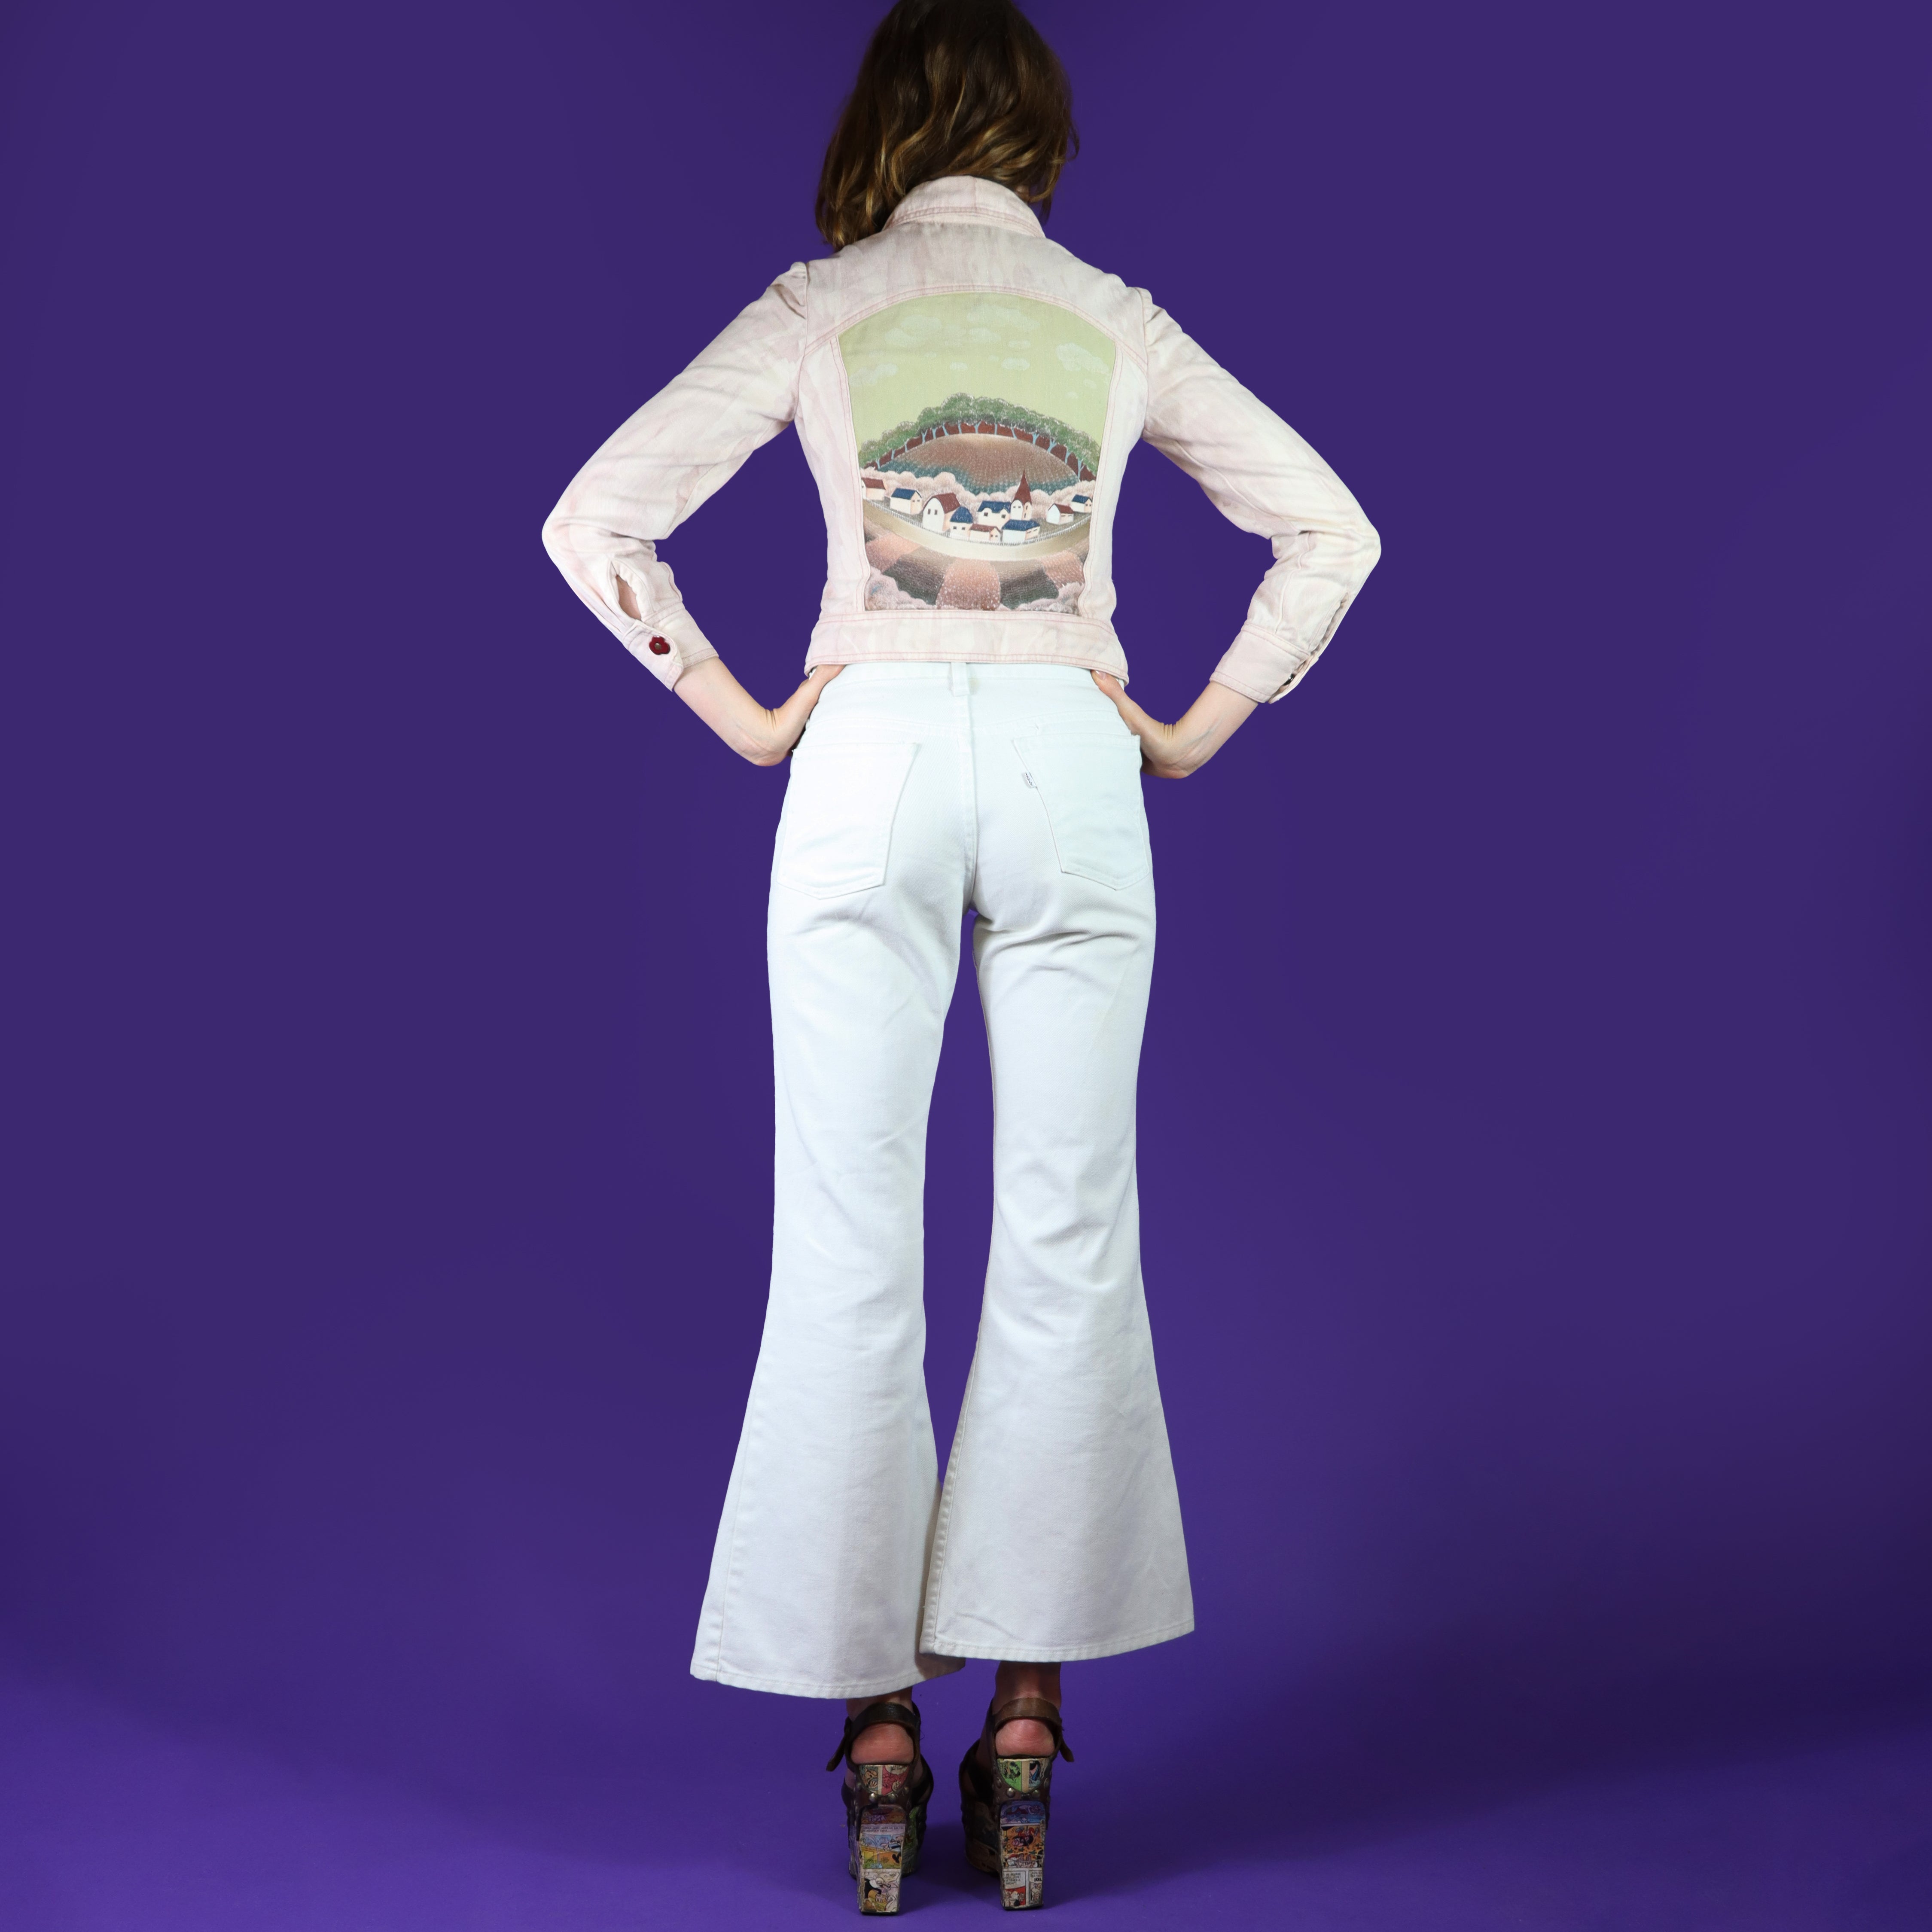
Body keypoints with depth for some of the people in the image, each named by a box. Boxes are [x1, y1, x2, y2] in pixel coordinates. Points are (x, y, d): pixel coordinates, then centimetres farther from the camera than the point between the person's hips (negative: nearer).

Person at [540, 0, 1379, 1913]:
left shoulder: (819, 308, 4)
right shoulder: (1118, 323, 10)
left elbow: (592, 520, -2)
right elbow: (1331, 535, 11)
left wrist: (738, 716, 5)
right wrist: (1200, 729, 11)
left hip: (869, 761, -1)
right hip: (1071, 763, 1)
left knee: (848, 1252, 3)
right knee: (1068, 1246, 5)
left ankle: (875, 1735, 5)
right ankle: (1022, 1721, 6)